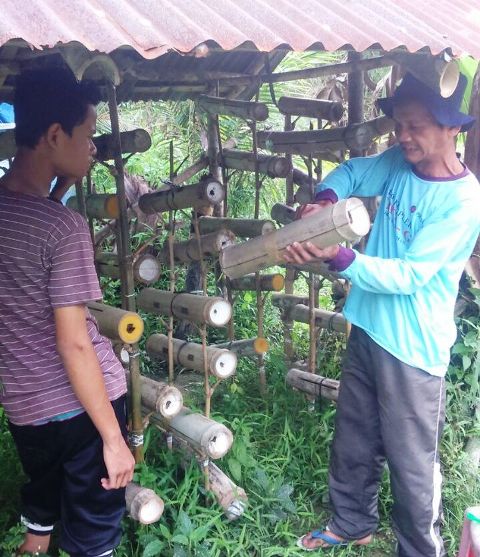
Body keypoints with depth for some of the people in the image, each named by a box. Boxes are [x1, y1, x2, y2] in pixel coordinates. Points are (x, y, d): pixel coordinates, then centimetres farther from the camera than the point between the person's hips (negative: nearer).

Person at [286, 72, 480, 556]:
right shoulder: (398, 163, 0)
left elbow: (409, 275, -23)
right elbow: (351, 173, 15)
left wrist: (340, 258, -34)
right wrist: (325, 199, -8)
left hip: (413, 349, -7)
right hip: (367, 330, 7)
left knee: (411, 463, 8)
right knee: (353, 444, 22)